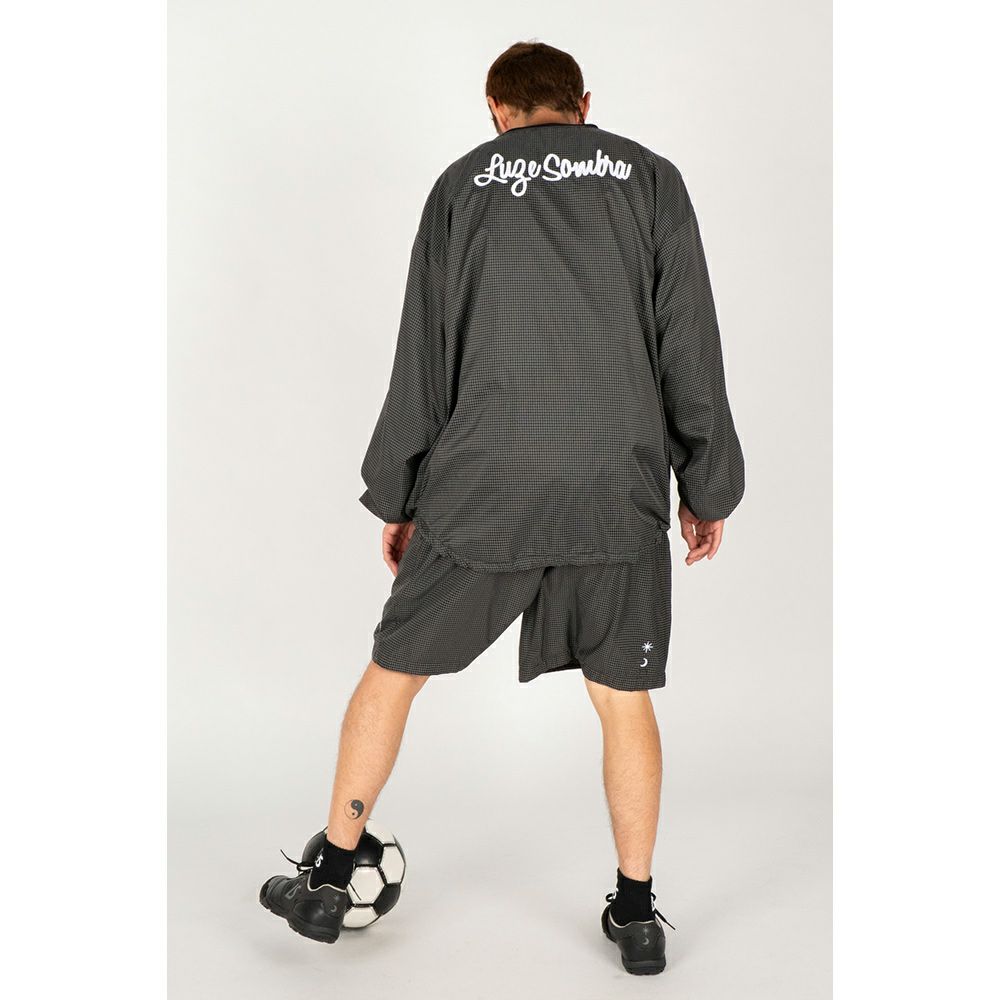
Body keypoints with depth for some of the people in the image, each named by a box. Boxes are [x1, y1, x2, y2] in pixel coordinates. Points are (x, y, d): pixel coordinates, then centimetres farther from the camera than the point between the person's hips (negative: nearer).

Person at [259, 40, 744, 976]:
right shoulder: (650, 178, 8)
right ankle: (636, 914, 23)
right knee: (624, 699, 13)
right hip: (618, 494, 1)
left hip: (478, 493, 0)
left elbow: (422, 359, 6)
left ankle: (328, 884, 23)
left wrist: (395, 497, 13)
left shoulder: (462, 182, 7)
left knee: (393, 670, 14)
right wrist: (707, 488, 11)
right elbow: (690, 349, 4)